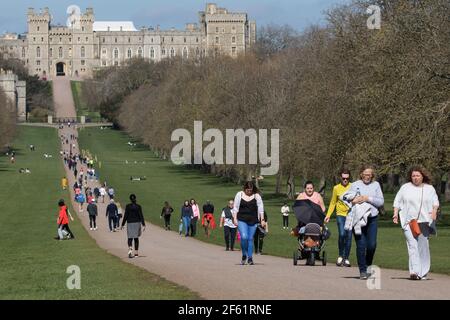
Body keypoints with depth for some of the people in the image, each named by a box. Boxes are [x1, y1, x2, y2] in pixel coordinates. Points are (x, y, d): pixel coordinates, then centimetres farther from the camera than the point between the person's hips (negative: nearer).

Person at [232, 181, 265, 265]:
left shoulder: (256, 196, 4)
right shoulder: (239, 195, 4)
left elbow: (260, 208, 5)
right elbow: (235, 208, 7)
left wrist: (262, 220, -1)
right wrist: (235, 218, -1)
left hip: (253, 221, 1)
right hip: (242, 220, -1)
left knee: (250, 239, 3)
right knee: (244, 237, -18)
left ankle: (250, 258, 11)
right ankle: (244, 255, 2)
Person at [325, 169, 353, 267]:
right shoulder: (336, 188, 6)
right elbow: (333, 203, 12)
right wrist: (328, 215, 7)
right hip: (340, 215, 0)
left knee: (349, 237, -1)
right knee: (342, 234, -16)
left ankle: (346, 259, 9)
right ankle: (340, 256, 4)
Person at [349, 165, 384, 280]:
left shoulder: (376, 185, 10)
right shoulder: (355, 185, 7)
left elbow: (381, 201, 4)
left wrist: (368, 199, -9)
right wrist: (353, 201, -15)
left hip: (372, 218, 1)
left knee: (372, 245, -4)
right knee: (361, 245, -5)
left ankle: (368, 265, 21)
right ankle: (363, 271, 3)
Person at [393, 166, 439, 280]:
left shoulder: (429, 188, 11)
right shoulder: (405, 188, 9)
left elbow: (435, 201, 10)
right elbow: (397, 201, 11)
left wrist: (434, 211, -9)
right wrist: (395, 214, -1)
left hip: (424, 222, 1)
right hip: (409, 221, -1)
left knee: (423, 246, 3)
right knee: (412, 245, -15)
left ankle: (423, 273, 12)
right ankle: (414, 271, -24)